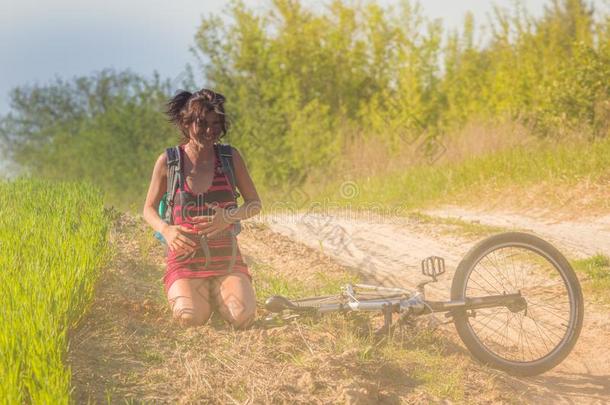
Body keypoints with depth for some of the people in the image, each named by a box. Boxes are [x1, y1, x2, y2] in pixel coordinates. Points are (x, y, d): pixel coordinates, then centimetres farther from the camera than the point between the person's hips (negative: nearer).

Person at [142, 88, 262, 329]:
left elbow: (255, 204, 6)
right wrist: (166, 229, -16)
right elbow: (149, 210, 7)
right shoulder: (168, 161, -3)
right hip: (185, 258, -1)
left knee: (243, 318, -22)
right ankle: (180, 294, 11)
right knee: (190, 318, -27)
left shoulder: (230, 157, 0)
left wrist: (230, 216, -16)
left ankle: (217, 296, 14)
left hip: (226, 258, 1)